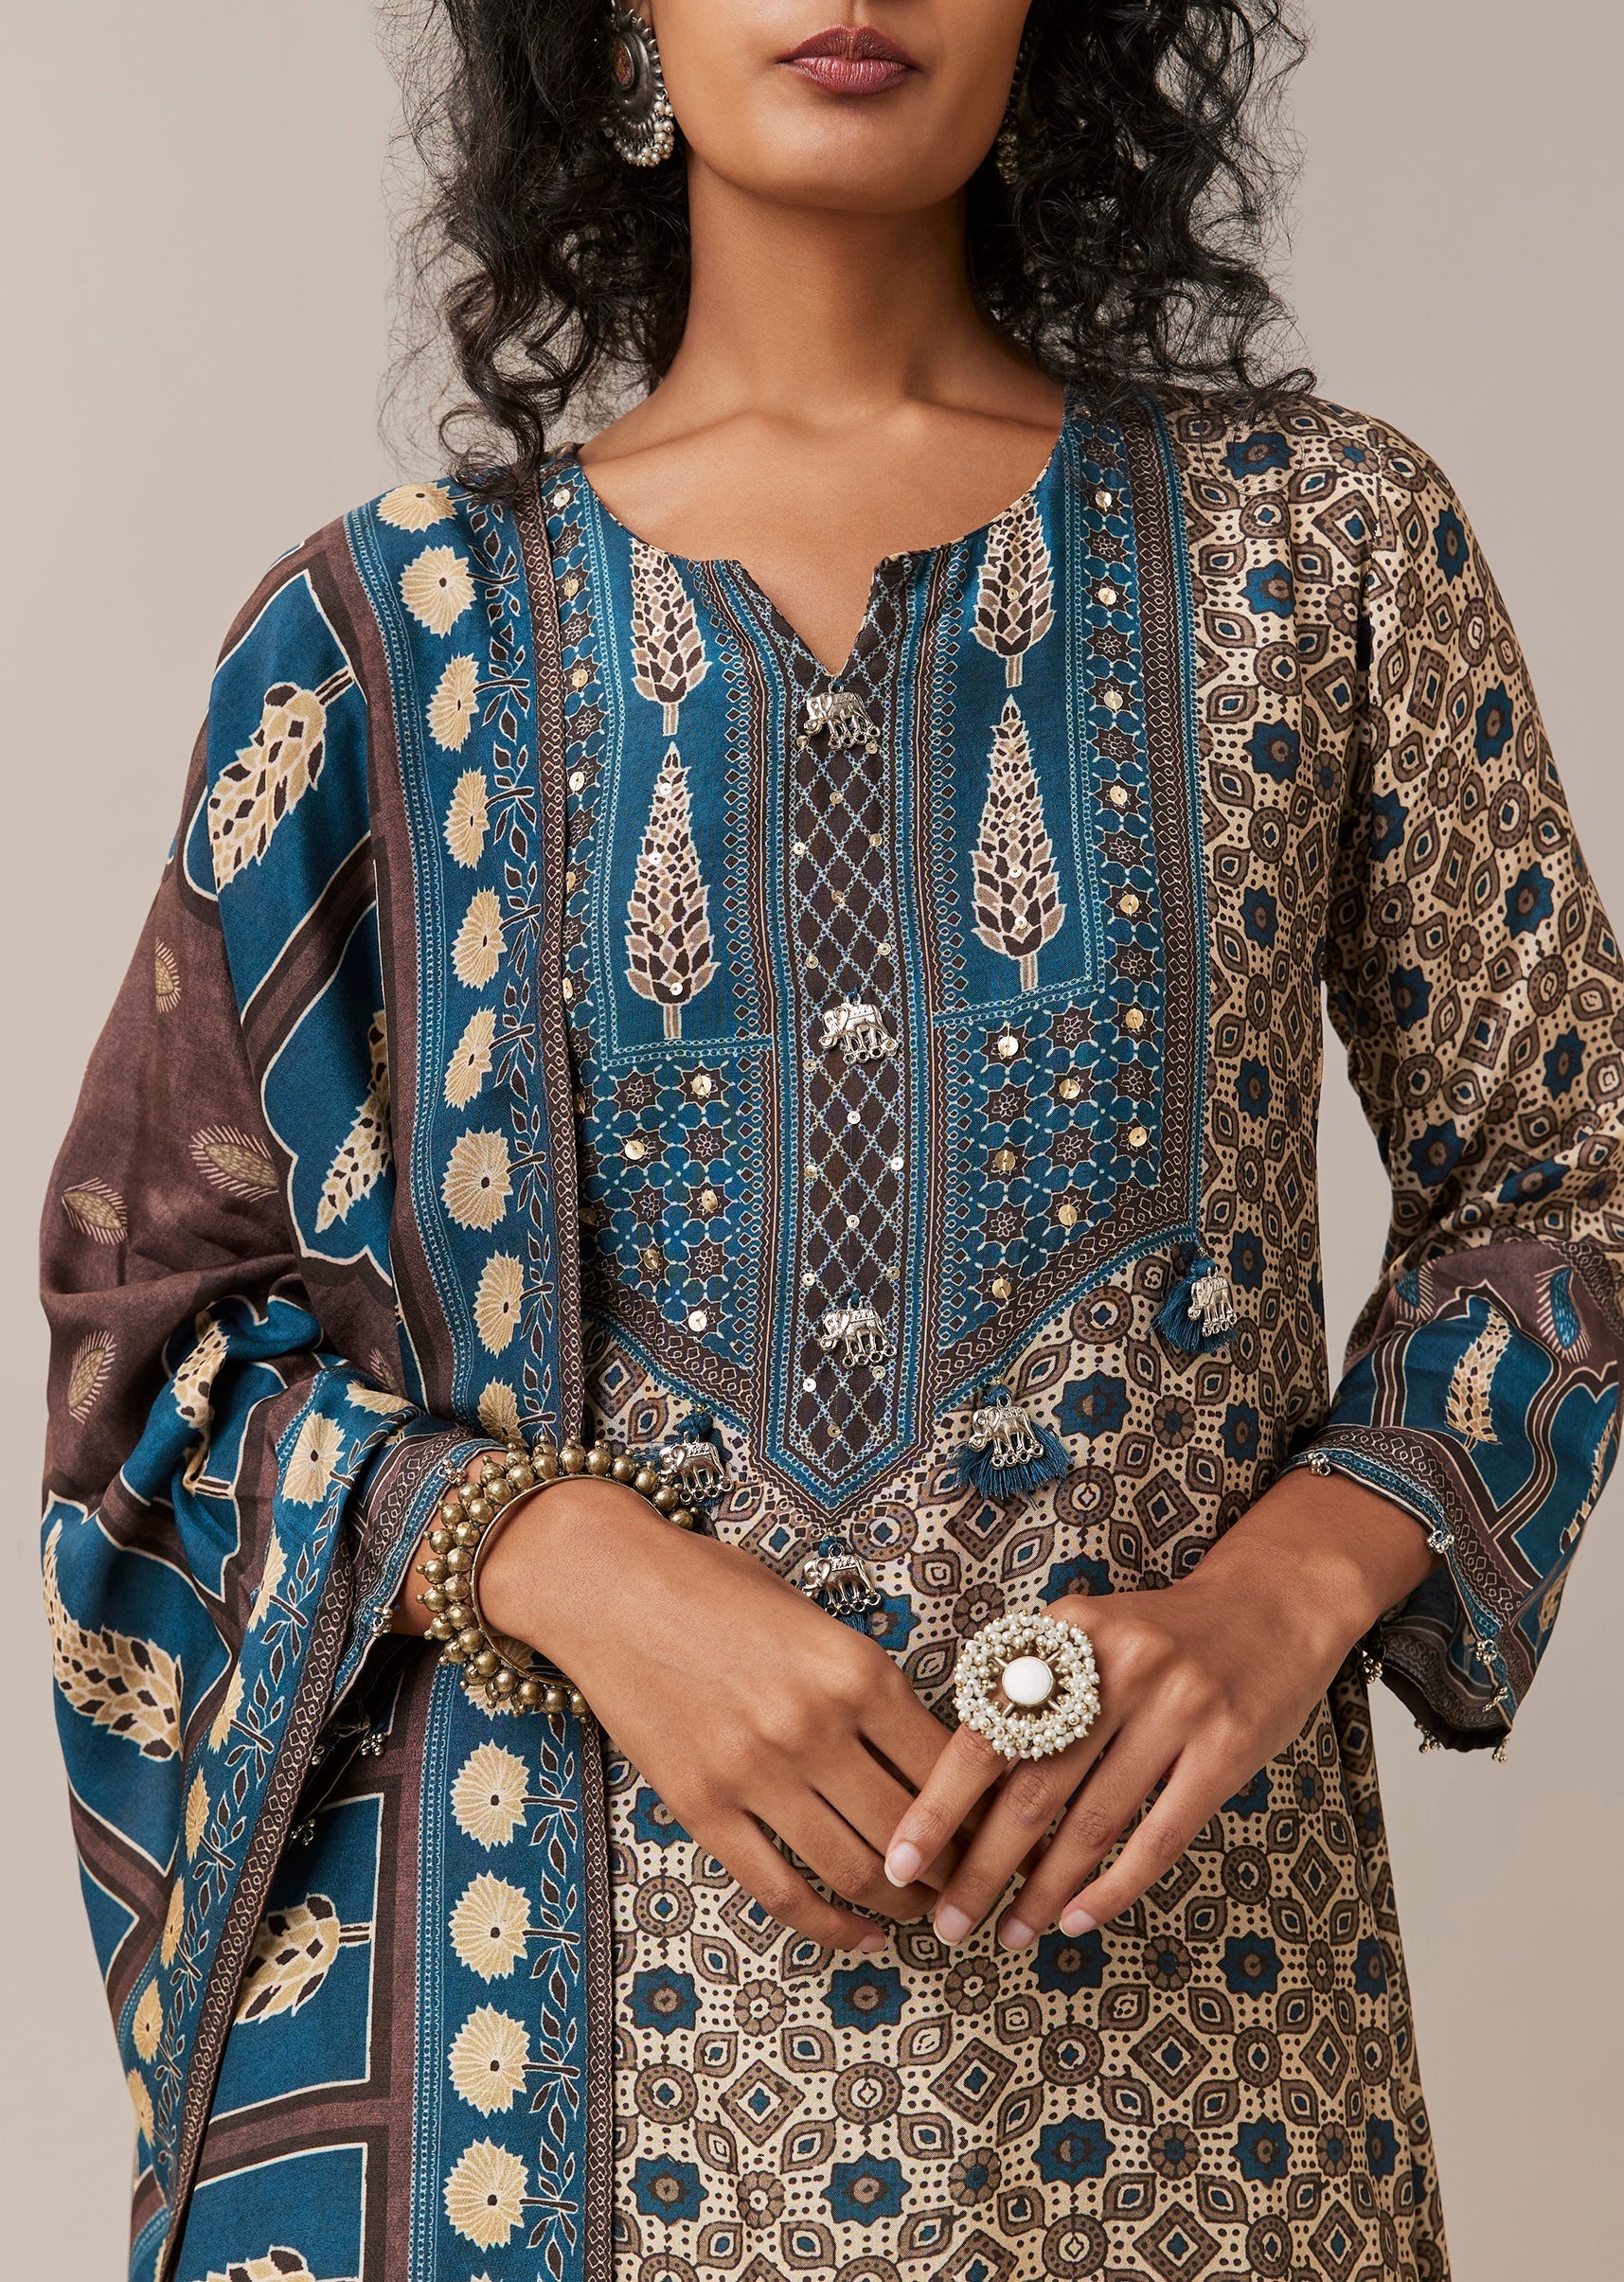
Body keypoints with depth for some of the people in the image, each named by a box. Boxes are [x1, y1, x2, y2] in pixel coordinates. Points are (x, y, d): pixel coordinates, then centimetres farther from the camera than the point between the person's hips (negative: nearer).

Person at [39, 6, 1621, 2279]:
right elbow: (160, 1306, 2)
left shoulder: (1318, 540, 1)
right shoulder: (392, 629, 1)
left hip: (1160, 1931, 1)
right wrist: (570, 1567, -15)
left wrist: (1284, 1593, -12)